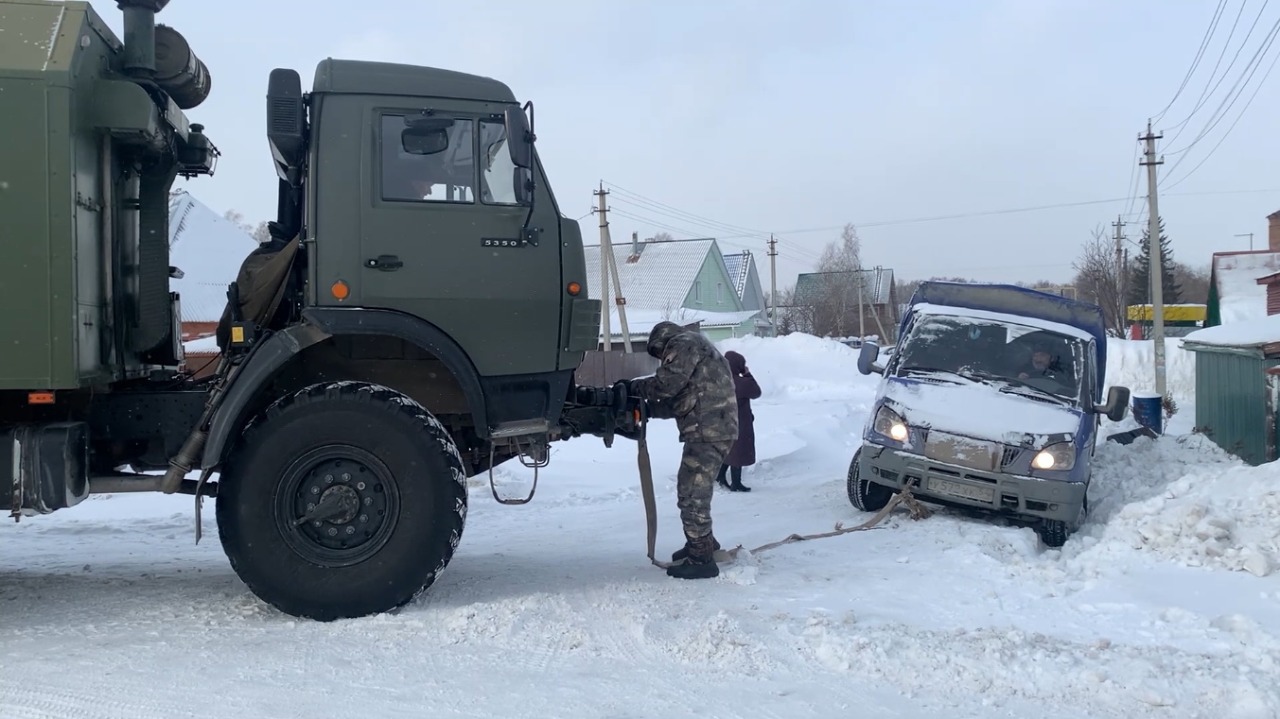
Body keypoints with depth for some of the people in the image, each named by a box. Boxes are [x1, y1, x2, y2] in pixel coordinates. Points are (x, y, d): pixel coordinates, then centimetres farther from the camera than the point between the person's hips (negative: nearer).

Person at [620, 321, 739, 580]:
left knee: (692, 494, -7)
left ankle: (701, 559, -2)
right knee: (690, 490, 22)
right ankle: (702, 543, 35)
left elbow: (666, 384, -14)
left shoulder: (682, 344, -4)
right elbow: (681, 399, 25)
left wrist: (632, 387, 2)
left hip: (707, 432, -10)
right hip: (714, 429, 10)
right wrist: (648, 409, 16)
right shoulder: (697, 346, 28)